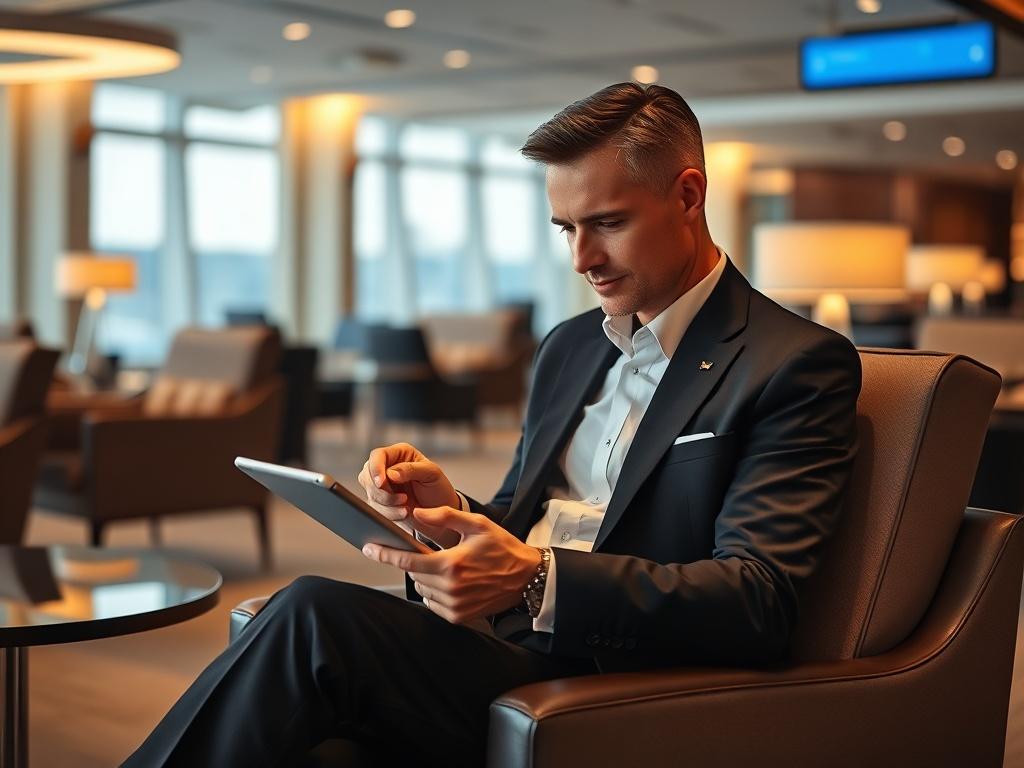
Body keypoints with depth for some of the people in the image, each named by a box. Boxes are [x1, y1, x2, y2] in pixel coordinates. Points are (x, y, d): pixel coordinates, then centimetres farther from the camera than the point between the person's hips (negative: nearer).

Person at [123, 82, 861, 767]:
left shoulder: (799, 365, -4)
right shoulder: (568, 347, 19)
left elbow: (759, 600, -14)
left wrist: (537, 581, -26)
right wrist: (450, 509, -2)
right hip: (492, 647, 6)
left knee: (316, 615, -27)